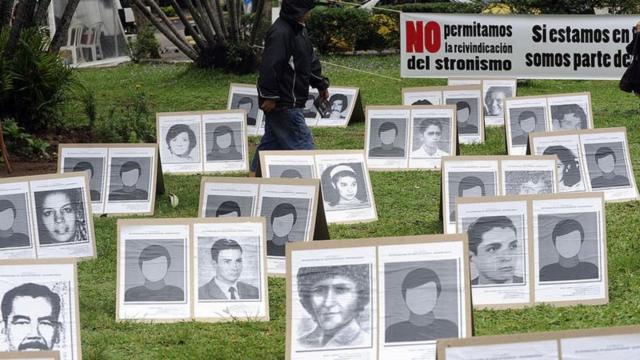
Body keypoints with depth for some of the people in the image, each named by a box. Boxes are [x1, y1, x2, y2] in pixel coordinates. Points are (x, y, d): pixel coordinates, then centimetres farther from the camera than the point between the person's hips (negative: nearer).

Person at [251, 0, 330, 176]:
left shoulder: (299, 29, 13)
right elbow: (270, 67, -25)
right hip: (285, 105, -10)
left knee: (272, 142, 14)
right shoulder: (280, 33, -21)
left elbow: (310, 60, 25)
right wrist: (269, 96, -24)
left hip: (291, 101, 10)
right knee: (301, 142, -5)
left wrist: (321, 84, 27)